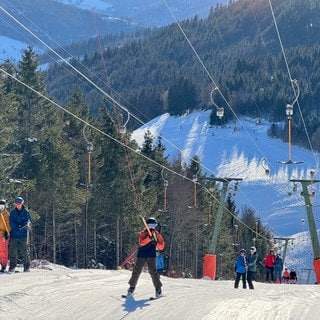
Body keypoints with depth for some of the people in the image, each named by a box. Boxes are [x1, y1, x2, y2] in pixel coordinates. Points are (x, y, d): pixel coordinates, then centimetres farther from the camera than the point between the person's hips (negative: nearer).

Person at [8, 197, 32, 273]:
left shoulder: (26, 212, 6)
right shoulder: (12, 213, 11)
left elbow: (29, 221, 0)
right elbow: (11, 222, 3)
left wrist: (23, 225, -19)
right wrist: (17, 226, -15)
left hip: (23, 235, -2)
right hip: (14, 234, 2)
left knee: (24, 252, -4)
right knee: (12, 251, -1)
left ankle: (27, 267, 2)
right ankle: (12, 267, 6)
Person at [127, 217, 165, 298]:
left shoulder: (157, 235, 10)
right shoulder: (143, 233, 6)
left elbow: (162, 246, 6)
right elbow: (141, 242, -13)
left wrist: (156, 244, -14)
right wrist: (149, 238, -27)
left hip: (151, 255, -1)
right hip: (141, 255, 1)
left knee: (153, 271, -12)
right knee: (137, 271, 2)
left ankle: (158, 288, -9)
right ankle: (132, 287, 16)